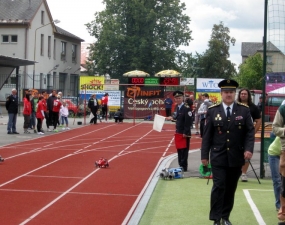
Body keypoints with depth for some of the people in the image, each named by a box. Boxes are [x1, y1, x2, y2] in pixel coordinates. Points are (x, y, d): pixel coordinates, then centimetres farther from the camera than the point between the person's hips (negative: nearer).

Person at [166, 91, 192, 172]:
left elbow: (188, 121, -19)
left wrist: (185, 133, -19)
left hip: (185, 133, -9)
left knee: (184, 150, -2)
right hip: (178, 132, 9)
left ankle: (184, 167, 5)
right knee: (179, 150, 15)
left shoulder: (186, 108, -17)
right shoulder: (177, 107, 9)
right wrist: (172, 118, 3)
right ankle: (180, 166, 24)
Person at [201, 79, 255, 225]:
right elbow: (207, 134, 1)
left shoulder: (244, 110, 2)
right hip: (218, 157, -2)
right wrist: (204, 155, -1)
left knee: (230, 188, 9)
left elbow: (250, 131, 0)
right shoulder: (213, 110, 0)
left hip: (236, 157, 2)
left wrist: (249, 148, -15)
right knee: (219, 187, -7)